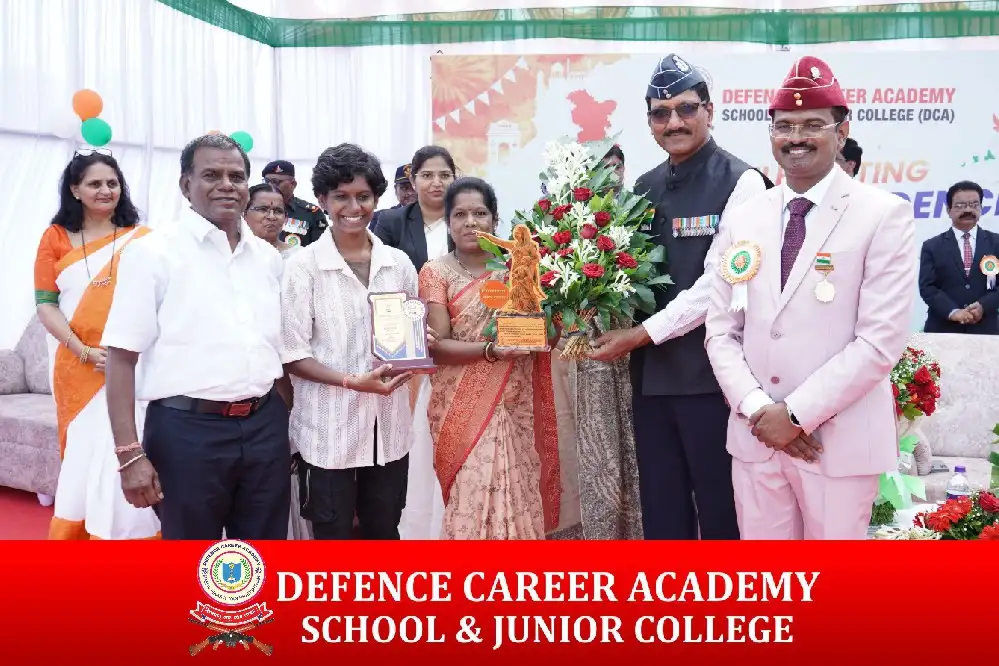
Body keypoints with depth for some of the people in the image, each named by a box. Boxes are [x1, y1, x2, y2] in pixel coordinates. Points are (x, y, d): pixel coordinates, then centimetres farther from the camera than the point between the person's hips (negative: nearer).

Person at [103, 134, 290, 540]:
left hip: (265, 426, 5)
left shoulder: (268, 257, 11)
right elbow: (122, 357, -8)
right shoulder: (152, 252, -5)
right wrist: (130, 455, -13)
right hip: (188, 430, -4)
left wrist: (288, 426, 14)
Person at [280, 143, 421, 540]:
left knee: (384, 533, 16)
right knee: (333, 536, 8)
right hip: (328, 427, -4)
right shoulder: (304, 267, -7)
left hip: (389, 424, 4)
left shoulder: (398, 263, 6)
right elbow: (292, 354, -9)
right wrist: (352, 382, -20)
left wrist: (418, 346, -7)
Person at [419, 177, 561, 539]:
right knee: (472, 500, -5)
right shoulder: (436, 272, -1)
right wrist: (491, 350, -22)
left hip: (516, 407, 3)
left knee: (519, 497, 5)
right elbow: (437, 347, -8)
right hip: (464, 410, -3)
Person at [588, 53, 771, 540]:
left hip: (711, 373, -6)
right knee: (660, 510, 14)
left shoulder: (740, 183, -9)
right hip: (651, 373, 6)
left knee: (720, 509, 6)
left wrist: (641, 335, -14)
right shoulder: (645, 188, 12)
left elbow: (719, 283, -16)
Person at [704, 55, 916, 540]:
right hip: (754, 437, 4)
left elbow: (881, 340, -11)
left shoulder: (884, 215, -5)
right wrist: (758, 410, -8)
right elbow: (721, 331, 7)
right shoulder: (744, 219, 8)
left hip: (840, 442, -3)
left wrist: (795, 414, -13)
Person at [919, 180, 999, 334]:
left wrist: (983, 306, -14)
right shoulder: (932, 246, 6)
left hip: (985, 330, 1)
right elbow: (927, 287, -2)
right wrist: (952, 311, -16)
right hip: (942, 330, -1)